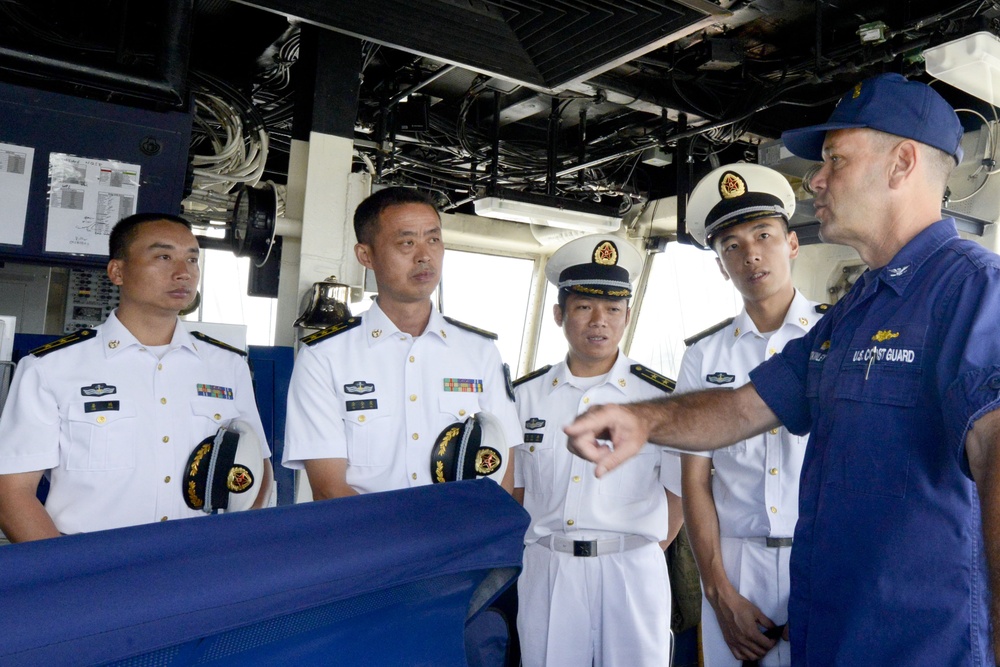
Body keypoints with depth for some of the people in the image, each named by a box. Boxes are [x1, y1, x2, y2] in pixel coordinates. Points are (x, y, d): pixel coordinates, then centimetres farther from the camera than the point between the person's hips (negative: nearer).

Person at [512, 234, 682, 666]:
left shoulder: (660, 397, -4)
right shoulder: (526, 394, 3)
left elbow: (680, 492, 2)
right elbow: (515, 489, 9)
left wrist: (640, 550, 1)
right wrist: (548, 548, 3)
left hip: (631, 571, -1)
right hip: (545, 570, 2)